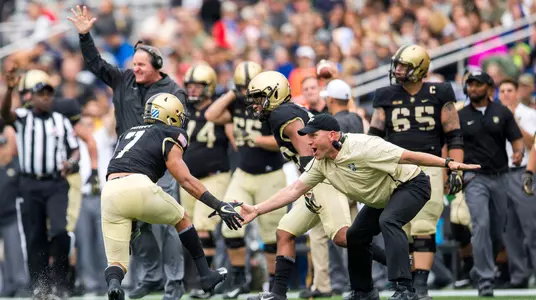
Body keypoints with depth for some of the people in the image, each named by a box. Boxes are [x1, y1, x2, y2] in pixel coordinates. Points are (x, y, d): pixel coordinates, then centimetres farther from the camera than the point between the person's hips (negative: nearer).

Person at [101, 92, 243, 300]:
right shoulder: (169, 138, 12)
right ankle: (206, 275, 28)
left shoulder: (128, 134, 32)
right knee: (181, 218, 26)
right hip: (139, 188, -4)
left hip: (109, 192, 4)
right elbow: (185, 179, 2)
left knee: (117, 262, 6)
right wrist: (219, 206, 0)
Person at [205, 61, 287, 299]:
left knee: (271, 232, 2)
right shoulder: (238, 105, 4)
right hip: (242, 175, 5)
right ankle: (239, 280, 6)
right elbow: (211, 116, -4)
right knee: (230, 226, -6)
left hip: (269, 177, -5)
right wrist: (231, 94, -6)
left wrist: (258, 140, -29)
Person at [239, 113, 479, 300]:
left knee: (388, 220, -32)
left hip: (412, 184, -9)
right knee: (355, 236, 9)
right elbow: (294, 190, -2)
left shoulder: (360, 147, -30)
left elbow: (407, 156, -32)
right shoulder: (321, 163, -6)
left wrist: (448, 163, -37)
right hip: (382, 198, 9)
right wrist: (257, 210, -8)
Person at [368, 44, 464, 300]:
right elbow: (374, 136, 10)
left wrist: (455, 170, -3)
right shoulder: (387, 97, 8)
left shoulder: (438, 95, 3)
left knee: (423, 230, -12)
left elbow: (454, 136, 4)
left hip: (428, 167, -2)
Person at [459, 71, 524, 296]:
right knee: (481, 225, -18)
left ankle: (482, 268, 29)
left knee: (497, 231, 8)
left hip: (499, 177, 3)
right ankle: (485, 280, -19)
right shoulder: (460, 117, 5)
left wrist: (518, 152, -20)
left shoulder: (502, 113, 7)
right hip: (475, 178, -3)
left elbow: (517, 140, 3)